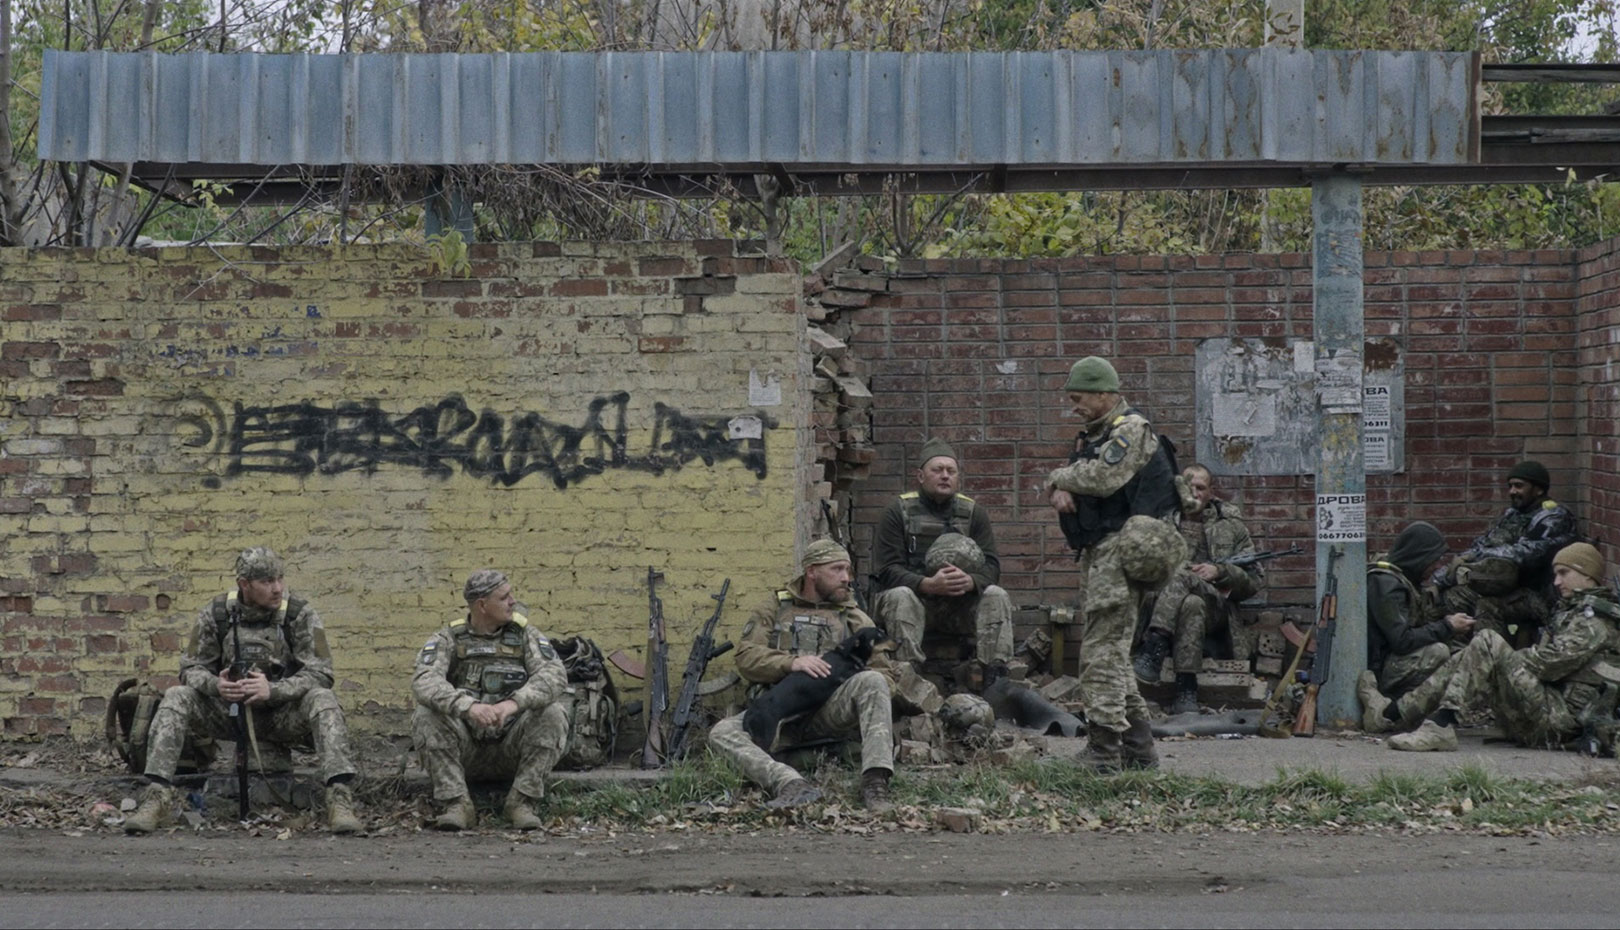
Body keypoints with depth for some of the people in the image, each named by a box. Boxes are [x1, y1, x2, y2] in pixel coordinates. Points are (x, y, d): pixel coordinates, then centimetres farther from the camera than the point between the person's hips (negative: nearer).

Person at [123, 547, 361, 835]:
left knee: (322, 700, -31)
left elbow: (320, 673, -15)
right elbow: (191, 667, 0)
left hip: (282, 713, -2)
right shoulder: (215, 614, -4)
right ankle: (157, 797, -27)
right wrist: (215, 685, -25)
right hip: (228, 711, 2)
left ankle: (339, 799, -39)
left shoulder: (300, 615, -9)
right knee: (176, 698, -21)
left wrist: (273, 690, -32)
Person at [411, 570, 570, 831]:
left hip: (512, 747, 0)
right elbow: (424, 681, -19)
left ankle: (522, 802, -18)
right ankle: (456, 804, -23)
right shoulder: (449, 638, 0)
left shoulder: (524, 633, 3)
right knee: (426, 716, -25)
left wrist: (515, 702, -35)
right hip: (465, 748, 0)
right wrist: (468, 706, -39)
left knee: (553, 713, -25)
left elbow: (555, 675, -15)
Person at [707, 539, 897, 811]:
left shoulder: (855, 618, 19)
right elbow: (746, 658, 2)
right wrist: (792, 662, -16)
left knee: (871, 682, -30)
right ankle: (792, 784, -47)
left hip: (830, 711, 0)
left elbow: (881, 671, 11)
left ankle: (875, 783, -40)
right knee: (722, 733, -27)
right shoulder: (773, 611, 17)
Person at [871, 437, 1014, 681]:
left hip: (959, 603, 3)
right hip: (915, 598, -3)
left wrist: (970, 581, -26)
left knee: (996, 597, -22)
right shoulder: (899, 512, -1)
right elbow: (888, 571, -11)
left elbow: (991, 567, -1)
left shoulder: (973, 512, 9)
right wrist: (928, 585, -29)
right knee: (900, 597, -34)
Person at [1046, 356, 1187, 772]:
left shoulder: (1131, 430, -9)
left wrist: (1059, 478, -6)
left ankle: (1104, 750, -17)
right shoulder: (1092, 435, 21)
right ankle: (1139, 748, 20)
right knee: (1111, 650, 14)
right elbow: (1075, 476, 21)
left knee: (1102, 651, -14)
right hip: (1101, 552, 11)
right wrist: (1061, 491, -3)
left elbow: (1103, 477, -22)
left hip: (1121, 548, -11)